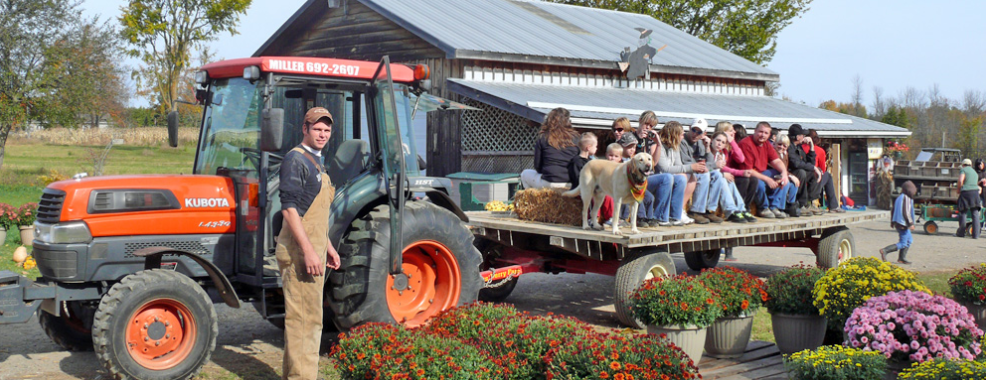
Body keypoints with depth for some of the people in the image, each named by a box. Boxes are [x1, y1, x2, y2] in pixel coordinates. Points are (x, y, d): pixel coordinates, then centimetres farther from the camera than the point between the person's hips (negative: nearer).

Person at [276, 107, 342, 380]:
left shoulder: (316, 163, 19)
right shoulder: (295, 159, -12)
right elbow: (289, 208, -20)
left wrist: (328, 247, 25)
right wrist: (308, 250, -25)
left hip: (314, 249, 10)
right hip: (299, 250, -10)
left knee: (307, 317, 16)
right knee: (305, 318, -8)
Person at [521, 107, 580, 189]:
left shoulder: (542, 138, -3)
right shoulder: (575, 137, 1)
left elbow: (537, 165, 2)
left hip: (549, 184, -3)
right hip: (571, 184, 3)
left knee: (525, 174, 25)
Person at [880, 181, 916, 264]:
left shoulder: (899, 197, 14)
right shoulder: (906, 198, -15)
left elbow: (893, 210, 19)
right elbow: (906, 212, -21)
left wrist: (892, 222, 24)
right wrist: (911, 223, -18)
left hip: (897, 222, 10)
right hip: (902, 224, -10)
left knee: (910, 240, 19)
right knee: (902, 244, -7)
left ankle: (902, 258, 17)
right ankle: (885, 250, -18)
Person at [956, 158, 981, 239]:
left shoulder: (963, 170, 3)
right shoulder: (975, 172, 25)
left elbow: (960, 181, -11)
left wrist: (958, 190, 4)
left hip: (966, 191, -5)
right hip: (975, 192, 5)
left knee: (962, 212, 4)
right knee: (975, 213, 1)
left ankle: (961, 232, 9)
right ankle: (976, 234, -4)